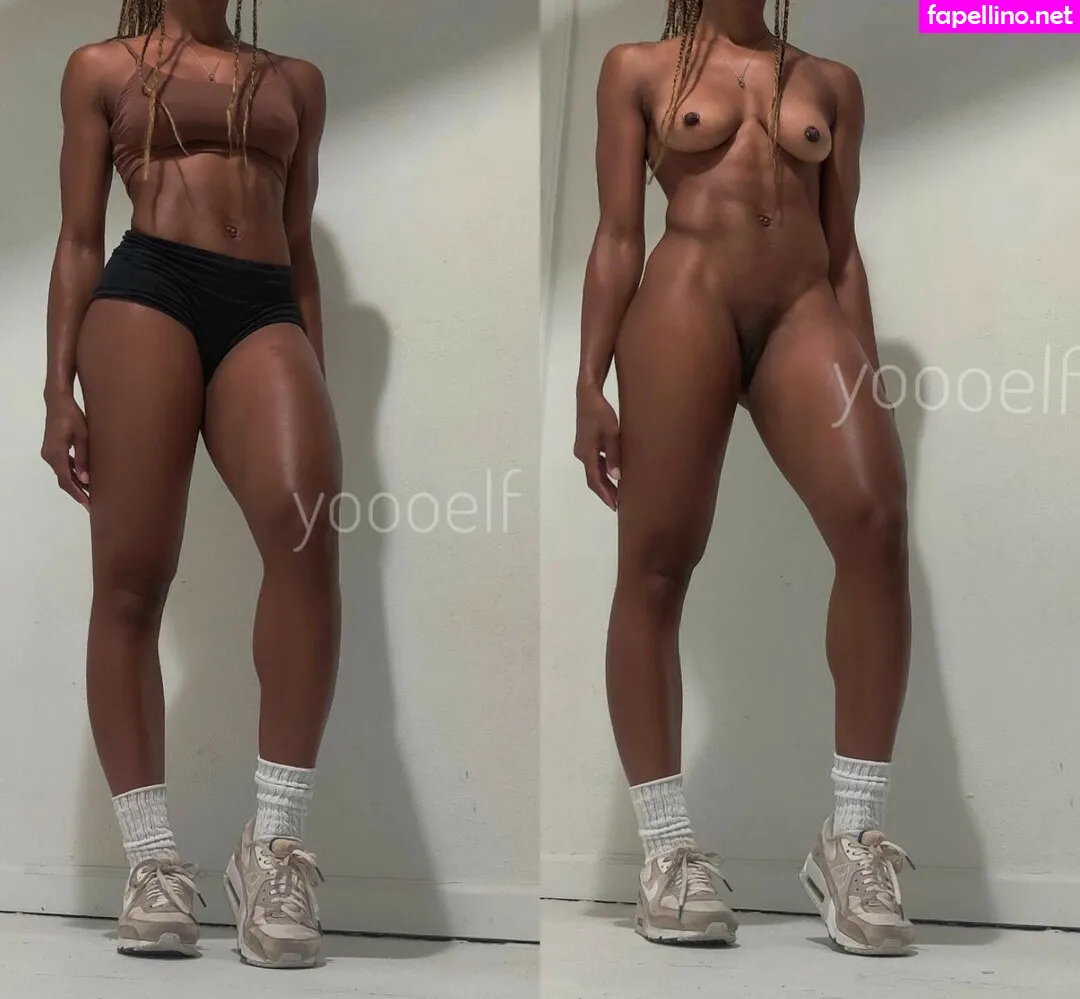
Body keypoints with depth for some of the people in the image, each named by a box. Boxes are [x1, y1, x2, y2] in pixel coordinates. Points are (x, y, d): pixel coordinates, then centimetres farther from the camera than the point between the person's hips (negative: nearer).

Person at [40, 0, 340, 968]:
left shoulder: (296, 80, 26)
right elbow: (80, 240, 12)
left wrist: (318, 389, 18)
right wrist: (60, 391, 1)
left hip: (266, 312, 1)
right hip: (148, 290, -1)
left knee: (307, 526, -26)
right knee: (132, 577, -9)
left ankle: (276, 846, -24)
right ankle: (155, 859, -5)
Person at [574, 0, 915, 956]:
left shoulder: (830, 81, 20)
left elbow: (844, 246, 18)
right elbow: (618, 236, 7)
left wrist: (870, 378, 12)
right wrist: (590, 384, 0)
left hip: (805, 311, 2)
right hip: (687, 299, -2)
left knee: (878, 520, -21)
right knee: (657, 561, -7)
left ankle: (853, 837, -16)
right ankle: (669, 847, 0)